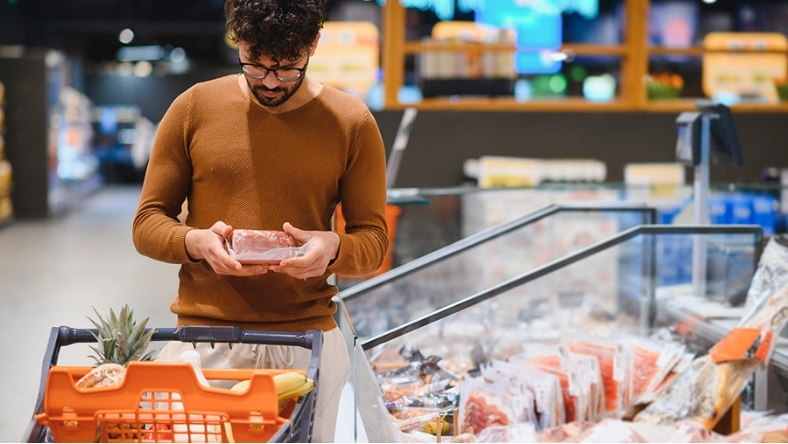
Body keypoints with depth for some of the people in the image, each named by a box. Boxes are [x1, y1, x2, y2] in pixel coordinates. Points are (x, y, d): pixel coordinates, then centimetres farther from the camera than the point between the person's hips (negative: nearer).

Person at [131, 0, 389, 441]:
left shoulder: (352, 123, 3)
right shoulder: (194, 108, 4)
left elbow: (374, 240, 5)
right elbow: (147, 223, 6)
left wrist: (334, 248, -17)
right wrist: (197, 242, -15)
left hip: (307, 340, 0)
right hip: (201, 339, 0)